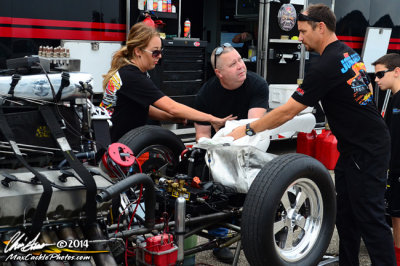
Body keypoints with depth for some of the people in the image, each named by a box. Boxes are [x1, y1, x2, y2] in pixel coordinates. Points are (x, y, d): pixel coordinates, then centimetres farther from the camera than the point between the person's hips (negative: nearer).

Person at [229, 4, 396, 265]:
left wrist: (248, 130, -10)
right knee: (345, 213, 14)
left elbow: (287, 111, -19)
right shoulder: (349, 53, 9)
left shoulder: (326, 66, -20)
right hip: (356, 146, 10)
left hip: (366, 150, -10)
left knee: (370, 217, -4)